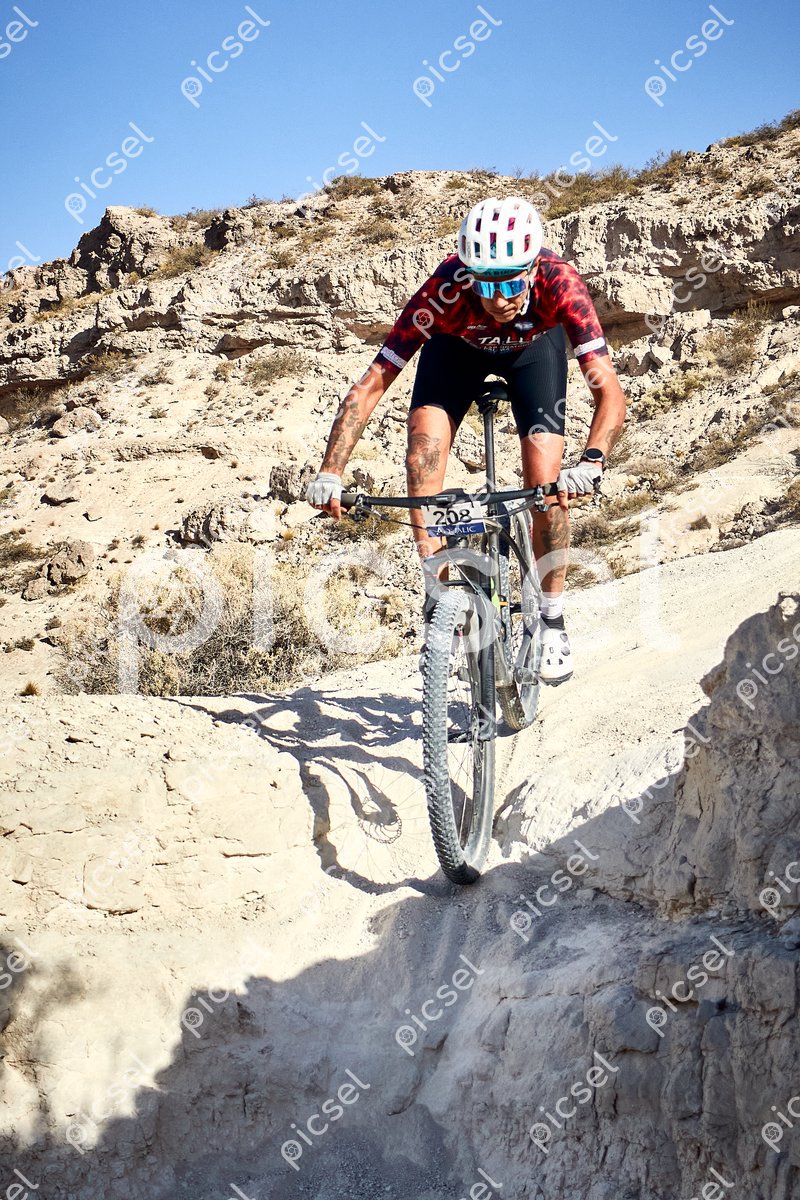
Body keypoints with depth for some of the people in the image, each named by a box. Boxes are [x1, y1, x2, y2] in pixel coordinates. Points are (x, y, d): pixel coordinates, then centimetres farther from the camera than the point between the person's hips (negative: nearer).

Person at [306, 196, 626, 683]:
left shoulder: (559, 282, -40)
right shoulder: (445, 291, -40)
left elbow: (610, 392, -43)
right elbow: (371, 385, -36)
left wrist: (592, 462, -60)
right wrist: (331, 471, -46)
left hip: (535, 346, 0)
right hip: (458, 345, 1)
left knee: (546, 483, -14)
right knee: (425, 448, -24)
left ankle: (552, 620, 4)